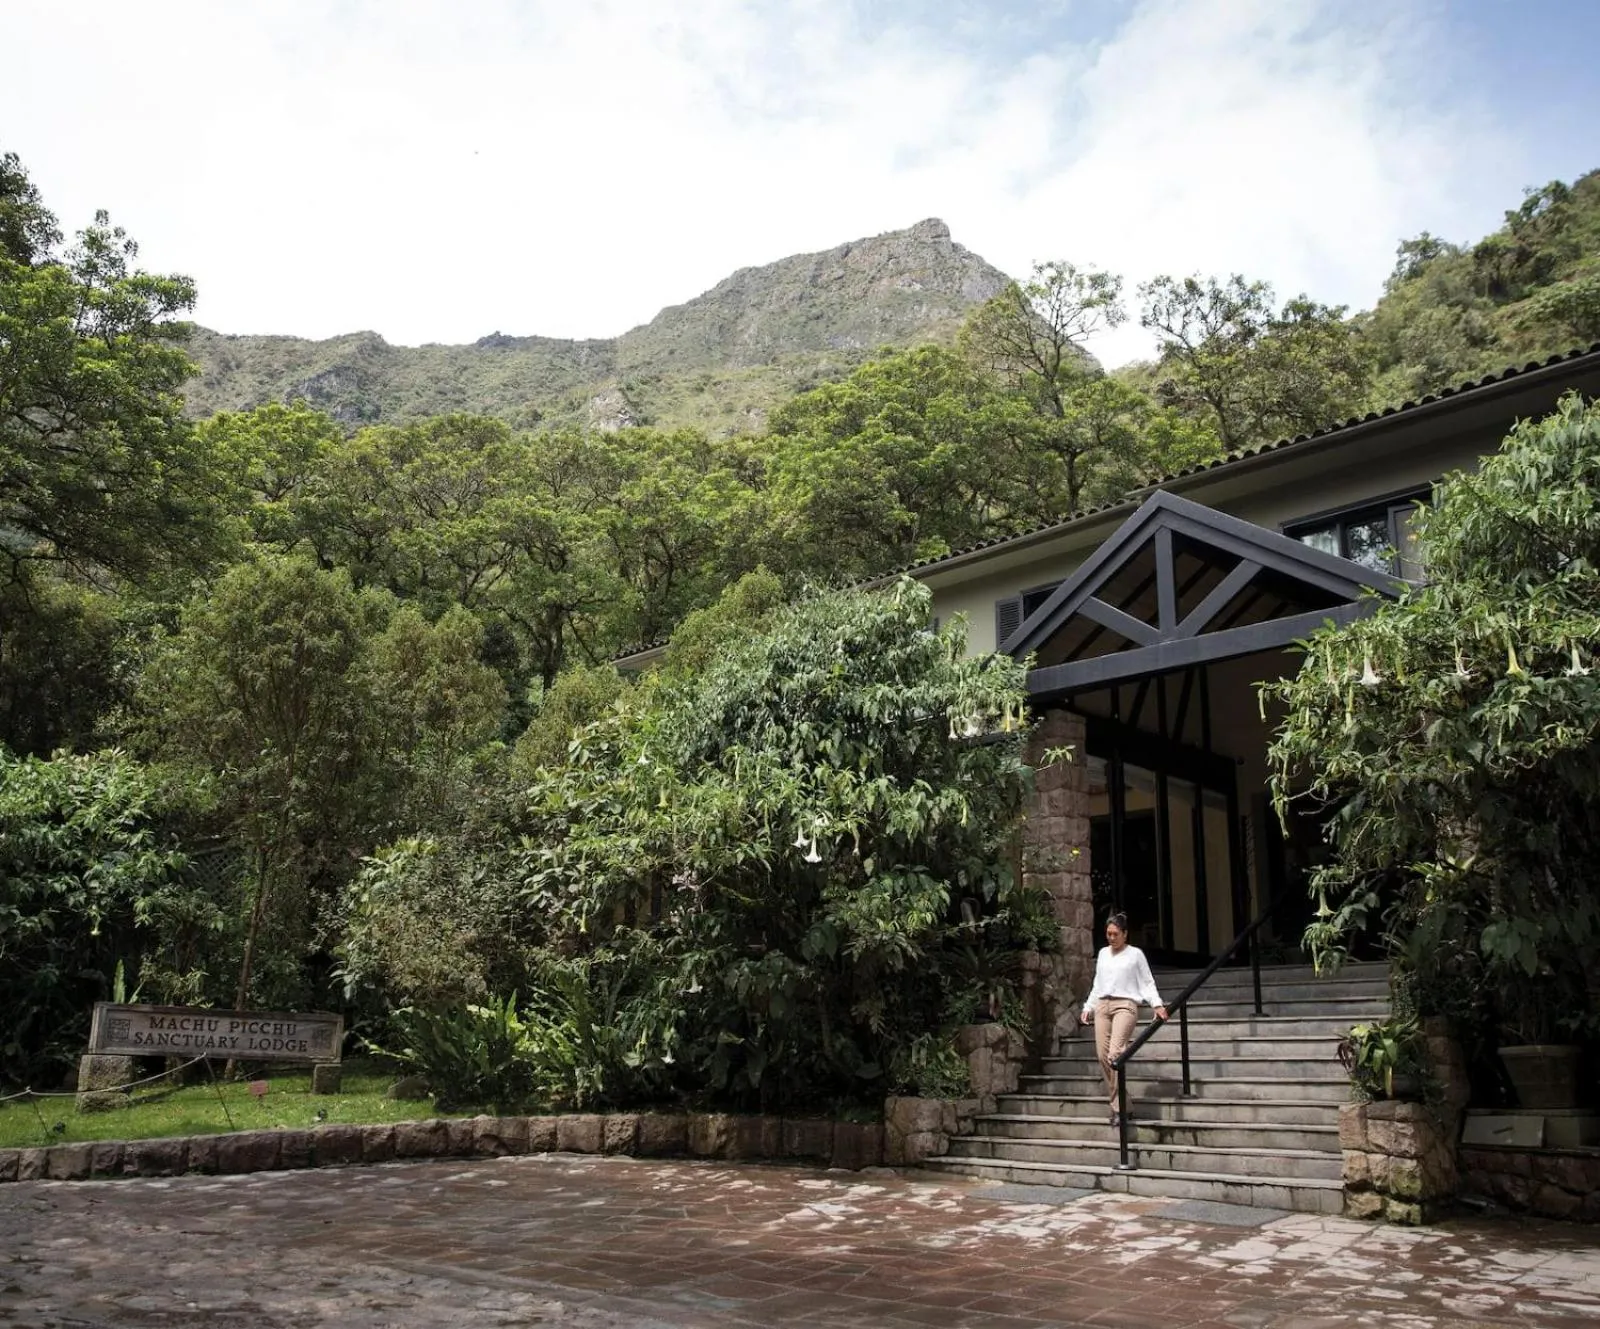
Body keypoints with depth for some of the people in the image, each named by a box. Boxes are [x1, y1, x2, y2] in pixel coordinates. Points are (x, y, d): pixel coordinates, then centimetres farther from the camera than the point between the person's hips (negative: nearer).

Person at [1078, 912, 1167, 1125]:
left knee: (1115, 1054, -21)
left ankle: (1119, 1107, -18)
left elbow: (1147, 983, 3)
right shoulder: (1103, 953, 19)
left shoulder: (1135, 954, 6)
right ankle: (1118, 1102, 7)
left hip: (1125, 1005, -5)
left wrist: (1157, 1004, -11)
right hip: (1102, 1005, 5)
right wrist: (1088, 1007, 18)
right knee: (1102, 1055, -4)